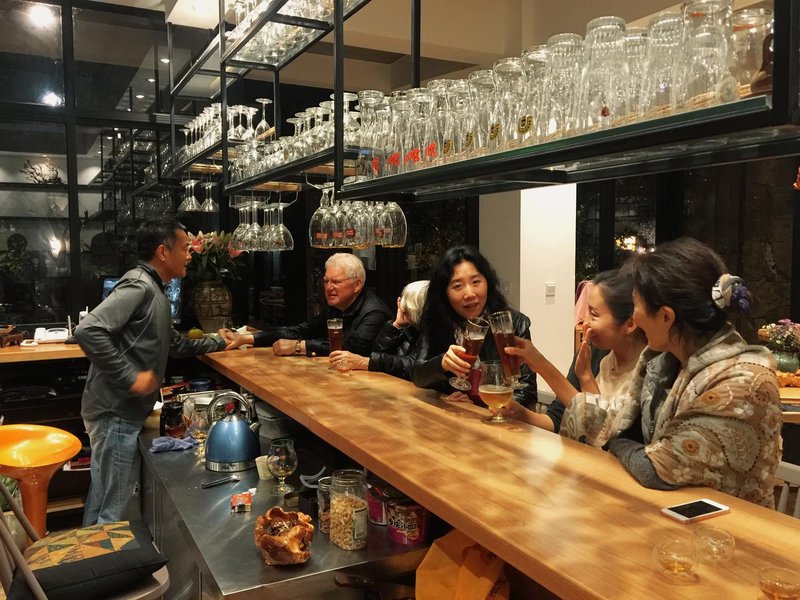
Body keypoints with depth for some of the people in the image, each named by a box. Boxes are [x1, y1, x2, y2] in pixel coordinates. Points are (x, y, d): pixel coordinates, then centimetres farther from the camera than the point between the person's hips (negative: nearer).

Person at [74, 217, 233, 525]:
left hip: (125, 410, 10)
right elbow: (88, 330, -30)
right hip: (116, 412, -10)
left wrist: (217, 342, 33)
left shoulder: (154, 290, 15)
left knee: (104, 498, 21)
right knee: (111, 509, 0)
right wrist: (131, 378, -25)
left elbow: (173, 343, 27)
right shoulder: (138, 286, -18)